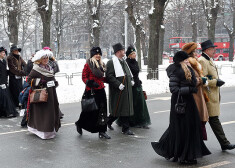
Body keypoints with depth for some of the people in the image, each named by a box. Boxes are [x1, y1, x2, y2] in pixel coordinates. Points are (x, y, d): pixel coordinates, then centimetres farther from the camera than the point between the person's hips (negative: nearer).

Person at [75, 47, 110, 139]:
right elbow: (84, 77, -8)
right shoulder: (88, 64, -7)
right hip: (91, 90, -6)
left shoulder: (102, 64, 14)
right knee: (90, 110, 1)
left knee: (102, 110, 3)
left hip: (100, 89, 6)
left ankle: (102, 131, 9)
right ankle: (79, 124, 29)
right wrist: (91, 83, -21)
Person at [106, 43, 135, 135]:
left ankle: (125, 129, 21)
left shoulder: (123, 61, 17)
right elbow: (109, 76, -17)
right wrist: (118, 84, -23)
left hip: (127, 89, 8)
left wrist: (131, 80, 13)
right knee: (118, 108, -5)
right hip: (118, 90, -8)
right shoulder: (111, 62, -11)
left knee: (126, 108, 10)